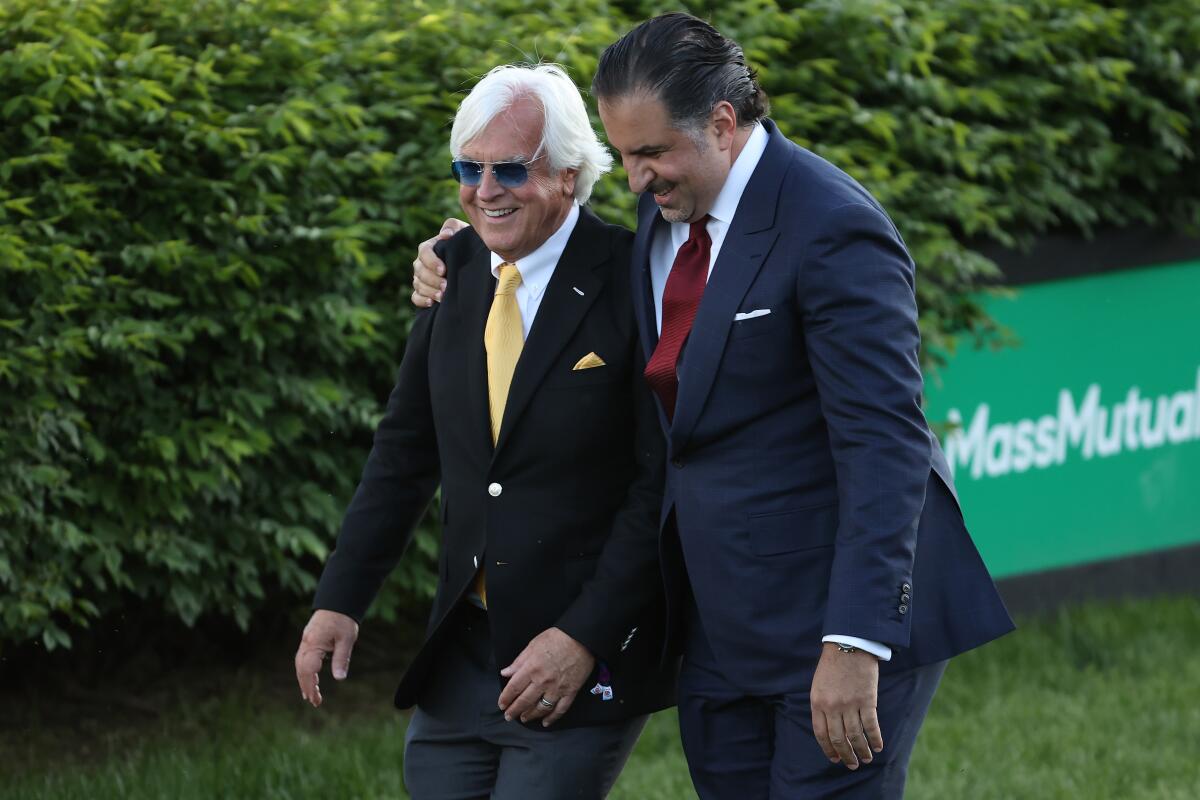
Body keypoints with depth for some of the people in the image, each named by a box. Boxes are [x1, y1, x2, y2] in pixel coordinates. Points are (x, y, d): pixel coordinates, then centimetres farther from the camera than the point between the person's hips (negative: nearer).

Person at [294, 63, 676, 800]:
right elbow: (407, 451, 14)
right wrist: (341, 600, 7)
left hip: (588, 663, -6)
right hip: (462, 656, 6)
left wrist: (584, 637, -17)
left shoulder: (631, 282, -11)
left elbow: (662, 483, -12)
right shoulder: (455, 271, 7)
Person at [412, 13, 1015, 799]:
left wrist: (855, 644, -29)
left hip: (844, 611, -8)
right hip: (722, 628, 8)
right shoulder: (668, 207, 8)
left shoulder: (832, 229, -18)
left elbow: (884, 445, -23)